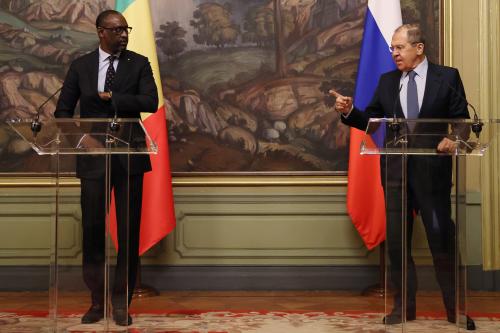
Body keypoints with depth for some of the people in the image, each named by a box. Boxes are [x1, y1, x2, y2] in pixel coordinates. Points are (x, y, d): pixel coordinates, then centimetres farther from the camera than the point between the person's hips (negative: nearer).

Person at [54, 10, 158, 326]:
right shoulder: (81, 66, 7)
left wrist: (112, 97, -13)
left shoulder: (139, 63, 3)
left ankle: (122, 302, 13)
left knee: (129, 232, 2)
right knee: (92, 230, 3)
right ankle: (97, 301, 17)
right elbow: (63, 109, 10)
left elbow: (150, 101, -11)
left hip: (129, 158, -1)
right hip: (93, 158, 1)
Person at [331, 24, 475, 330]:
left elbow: (462, 120, 0)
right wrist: (349, 111, -10)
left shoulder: (447, 77, 1)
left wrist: (453, 138, -20)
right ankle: (404, 305, 17)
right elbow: (370, 121, 7)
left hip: (432, 169, -3)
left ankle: (455, 308, 12)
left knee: (442, 239, 1)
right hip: (395, 170, 3)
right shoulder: (387, 81, 10)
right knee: (396, 241, 7)